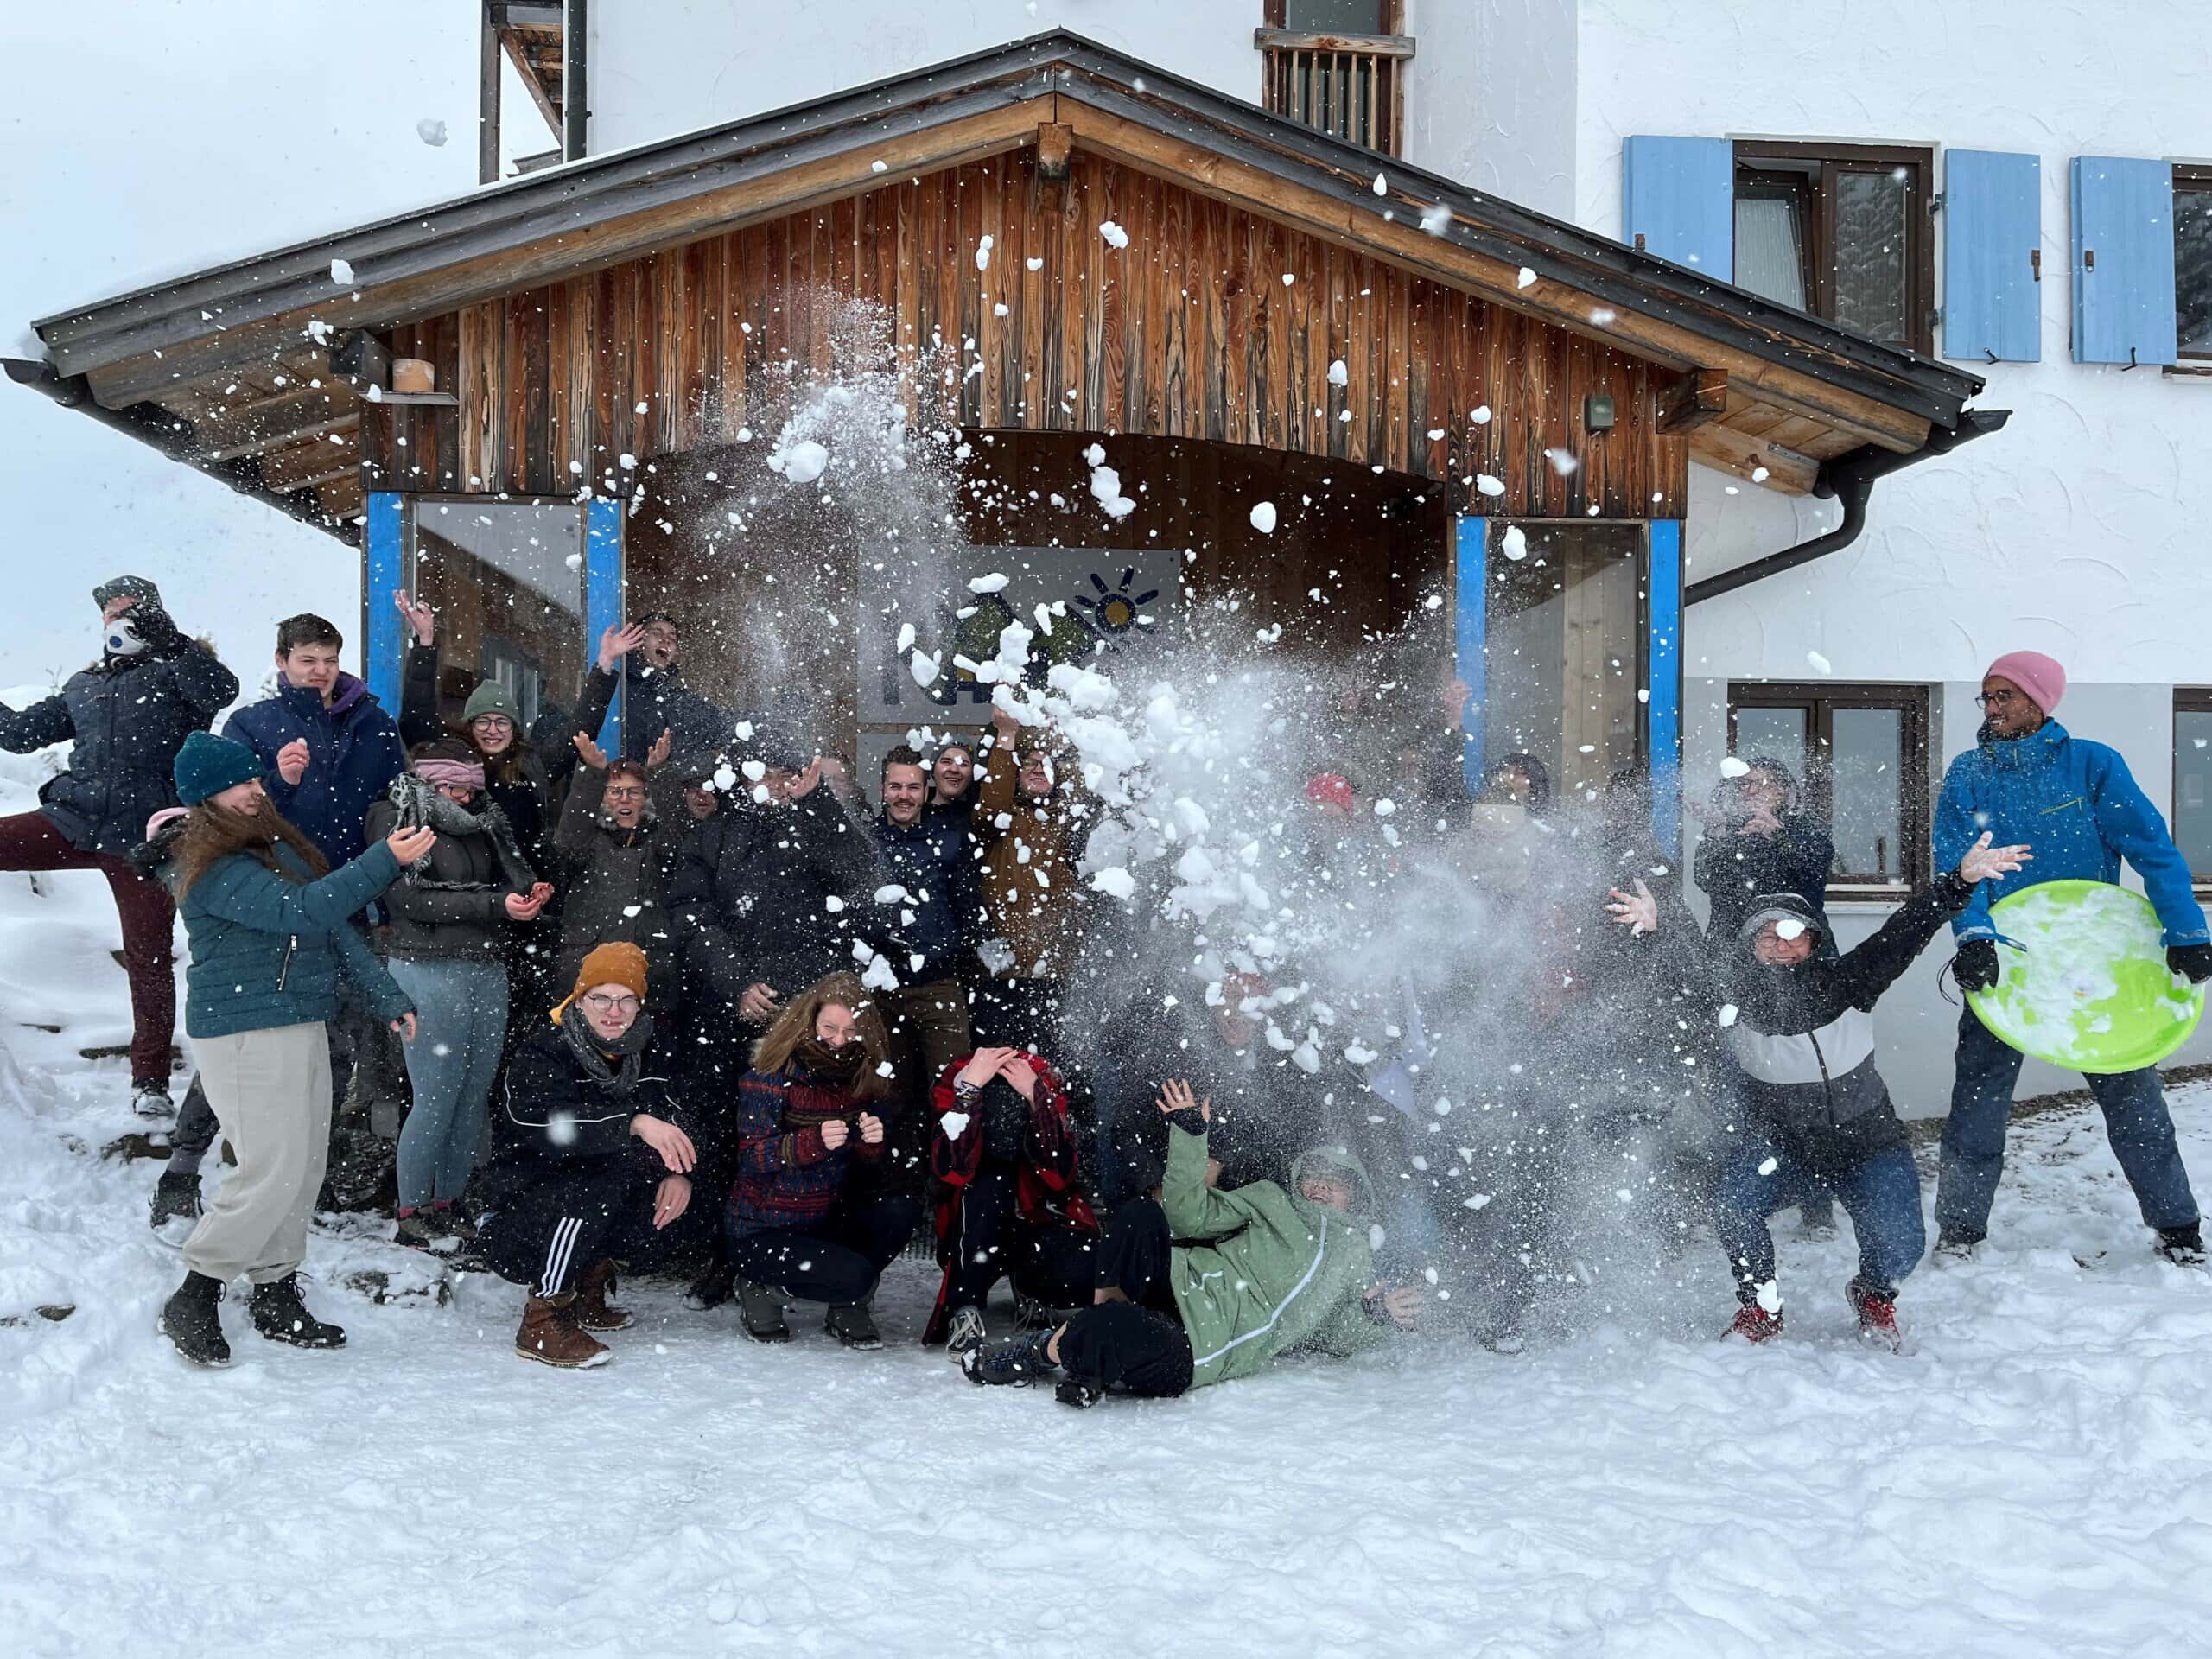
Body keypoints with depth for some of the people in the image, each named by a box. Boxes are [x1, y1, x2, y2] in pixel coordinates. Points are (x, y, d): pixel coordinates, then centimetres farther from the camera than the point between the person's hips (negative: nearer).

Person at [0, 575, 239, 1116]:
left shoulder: (174, 673, 3)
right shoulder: (83, 686, 20)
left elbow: (223, 688, -19)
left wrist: (168, 639, -23)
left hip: (143, 839, -4)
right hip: (75, 820, 5)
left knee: (148, 959, 0)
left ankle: (150, 1080, 11)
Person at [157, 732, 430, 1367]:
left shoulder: (280, 845, 13)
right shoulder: (214, 868, -15)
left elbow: (335, 928, 15)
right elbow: (302, 910, -28)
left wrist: (387, 997, 11)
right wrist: (387, 860, -31)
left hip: (302, 1027, 9)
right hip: (244, 1035, -9)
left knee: (304, 1170, 11)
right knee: (273, 1172, -9)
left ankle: (277, 1298, 23)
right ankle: (193, 1301, 5)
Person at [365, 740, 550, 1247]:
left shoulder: (484, 822, 18)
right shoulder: (398, 819, -1)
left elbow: (512, 877, 19)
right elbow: (411, 898, -11)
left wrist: (529, 895, -6)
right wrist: (495, 905, -15)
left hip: (488, 971, 6)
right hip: (430, 970, -6)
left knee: (475, 1095, 5)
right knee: (436, 1097, -6)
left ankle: (448, 1204, 15)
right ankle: (412, 1215, 4)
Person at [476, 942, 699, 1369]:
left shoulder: (643, 1057, 5)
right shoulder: (542, 1053, -16)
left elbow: (678, 1124, -1)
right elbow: (548, 1123, -36)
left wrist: (680, 1173, -22)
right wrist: (634, 1121, -47)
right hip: (516, 1221, -7)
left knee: (666, 1179, -13)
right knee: (609, 1168, -31)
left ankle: (590, 1278, 5)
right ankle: (543, 1321, -23)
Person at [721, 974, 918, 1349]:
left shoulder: (864, 1077, 1)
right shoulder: (772, 1073, -14)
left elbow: (868, 1161, 7)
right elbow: (752, 1156, -18)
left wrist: (872, 1142, -18)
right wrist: (814, 1142, -34)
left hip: (829, 1217, 6)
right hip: (762, 1231, -5)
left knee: (902, 1210, -22)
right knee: (853, 1275, -28)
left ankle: (847, 1307, 0)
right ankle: (761, 1288, 0)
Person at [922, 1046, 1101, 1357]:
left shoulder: (1045, 1080, -18)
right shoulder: (954, 1082, -19)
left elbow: (1060, 1176, -26)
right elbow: (951, 1170, -33)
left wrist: (1035, 1097, -36)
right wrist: (971, 1087, -39)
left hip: (1042, 1222, 1)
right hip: (977, 1235, -1)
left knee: (1079, 1272, -31)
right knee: (988, 1185, -33)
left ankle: (1027, 1284, 6)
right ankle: (964, 1311, -22)